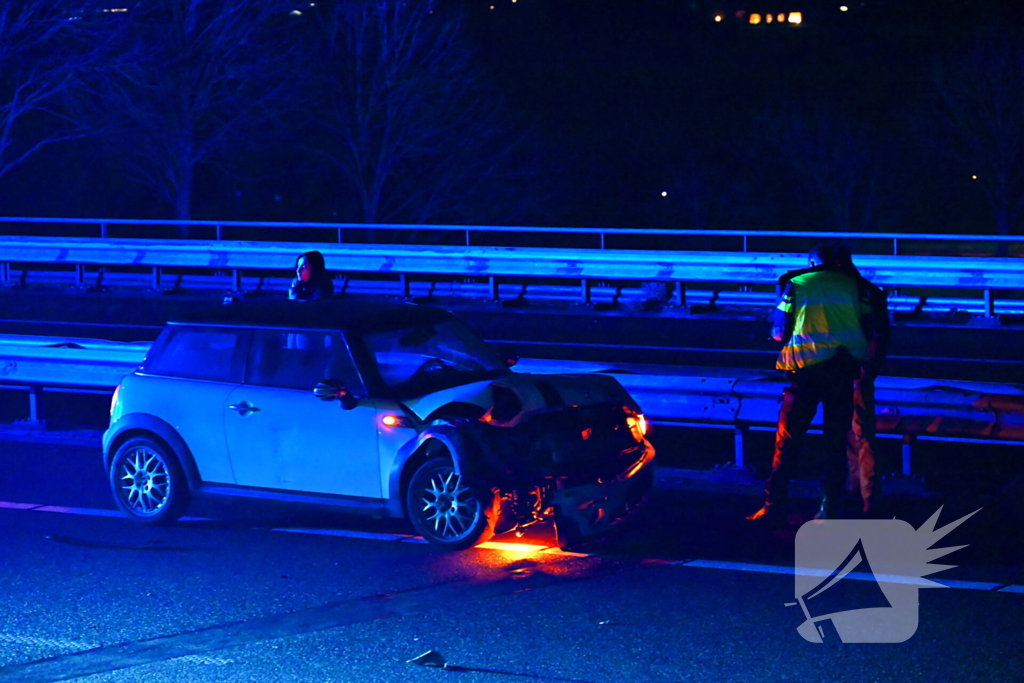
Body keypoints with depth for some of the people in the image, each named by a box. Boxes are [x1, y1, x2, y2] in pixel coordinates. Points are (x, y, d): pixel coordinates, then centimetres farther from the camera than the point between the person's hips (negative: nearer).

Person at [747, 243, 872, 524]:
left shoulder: (795, 284, 4)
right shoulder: (851, 284, 8)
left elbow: (779, 332, 1)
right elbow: (869, 325, 6)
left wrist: (778, 334, 22)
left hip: (808, 366, -2)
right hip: (845, 368, 2)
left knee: (788, 439, 4)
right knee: (836, 442, 9)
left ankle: (774, 506, 0)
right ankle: (829, 509, 5)